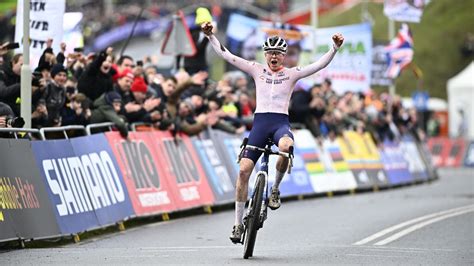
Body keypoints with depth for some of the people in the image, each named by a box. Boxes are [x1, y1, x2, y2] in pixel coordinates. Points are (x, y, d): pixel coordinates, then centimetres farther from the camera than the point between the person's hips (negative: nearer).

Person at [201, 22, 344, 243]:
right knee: (244, 169, -11)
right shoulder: (257, 70, 11)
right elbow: (227, 56, 6)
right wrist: (210, 36, -4)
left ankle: (275, 189, -12)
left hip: (281, 123, -1)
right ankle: (238, 222, -1)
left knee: (286, 146, -38)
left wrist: (335, 48, -16)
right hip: (260, 122, 2)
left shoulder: (292, 74, 9)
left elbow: (320, 64, -2)